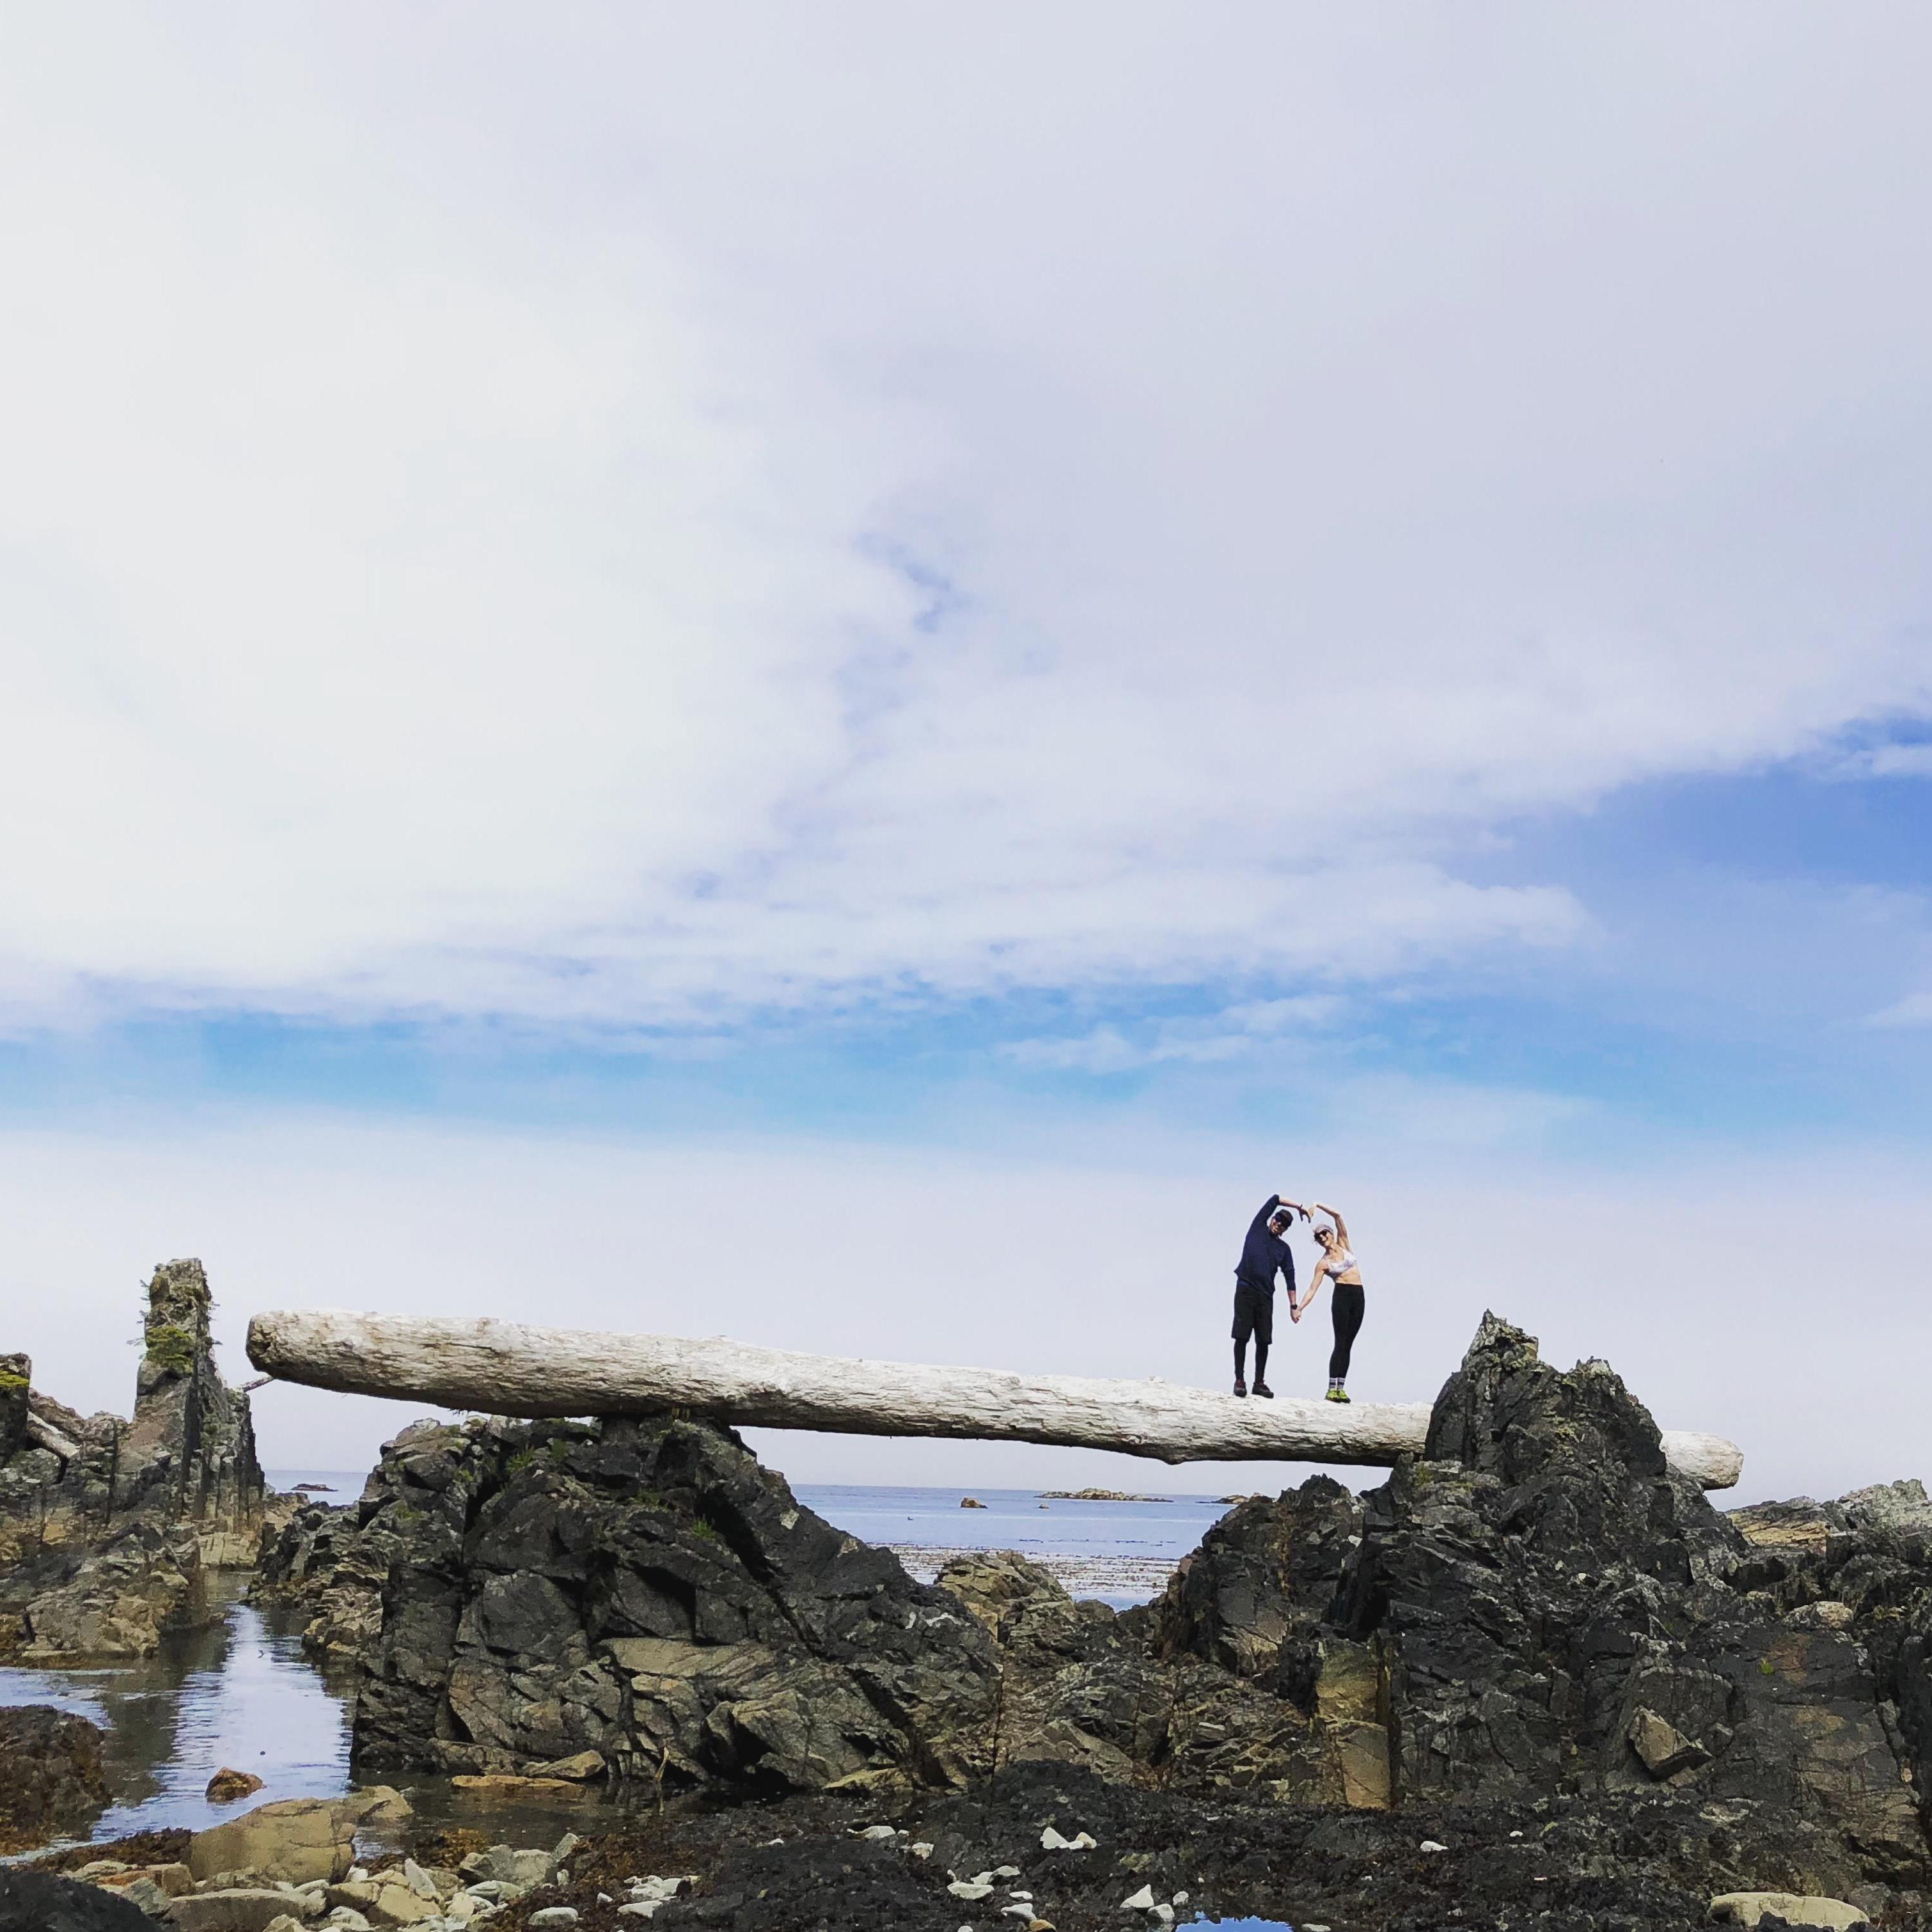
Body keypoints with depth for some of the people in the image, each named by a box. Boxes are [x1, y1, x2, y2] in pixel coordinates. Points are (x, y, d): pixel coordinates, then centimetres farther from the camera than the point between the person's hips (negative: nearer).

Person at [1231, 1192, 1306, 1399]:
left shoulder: (1284, 1249, 16)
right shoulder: (1258, 1228, 10)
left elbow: (1289, 1277, 12)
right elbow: (1275, 1199, 7)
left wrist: (1293, 1306, 5)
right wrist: (1299, 1207, 11)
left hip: (1266, 1296, 3)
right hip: (1245, 1290, -3)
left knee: (1263, 1340, 0)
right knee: (1242, 1337, -7)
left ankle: (1260, 1382, 7)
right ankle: (1240, 1380, -5)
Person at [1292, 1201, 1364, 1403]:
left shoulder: (1343, 1245, 12)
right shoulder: (1323, 1263, 3)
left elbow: (1338, 1215, 5)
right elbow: (1312, 1289, -3)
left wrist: (1318, 1205, -2)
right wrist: (1299, 1307, -14)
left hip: (1358, 1297, 4)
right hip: (1342, 1296, -4)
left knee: (1348, 1344, 2)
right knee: (1341, 1343, -12)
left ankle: (1341, 1388, 1)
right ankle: (1332, 1388, -15)